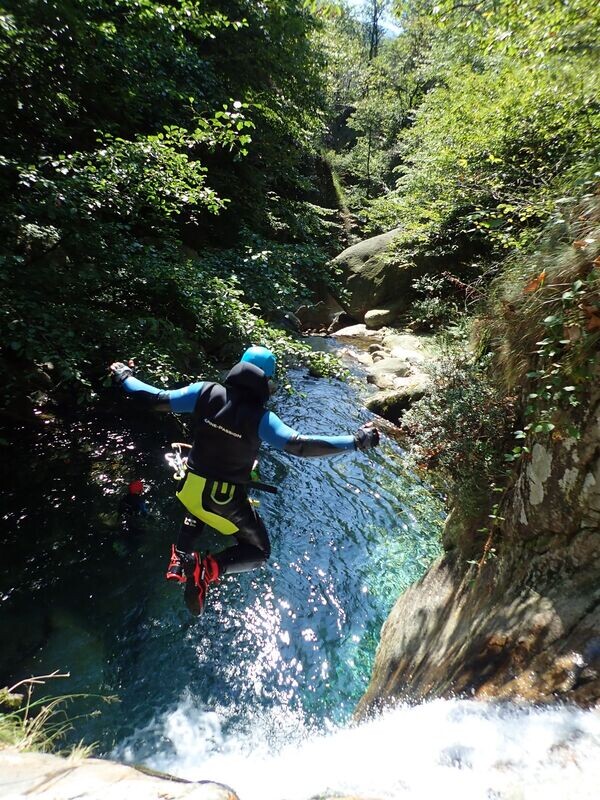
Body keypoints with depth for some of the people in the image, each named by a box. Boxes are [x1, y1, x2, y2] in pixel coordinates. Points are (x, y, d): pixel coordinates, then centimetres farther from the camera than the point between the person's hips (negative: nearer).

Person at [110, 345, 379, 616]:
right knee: (259, 551, 17)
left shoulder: (206, 392, -13)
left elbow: (155, 399, -6)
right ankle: (207, 569, -10)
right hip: (226, 500, -5)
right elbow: (300, 446, -32)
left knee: (196, 512, 42)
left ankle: (180, 557, 18)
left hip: (191, 487, 5)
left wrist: (124, 378, 12)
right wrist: (357, 441, -26)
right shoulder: (260, 418, -23)